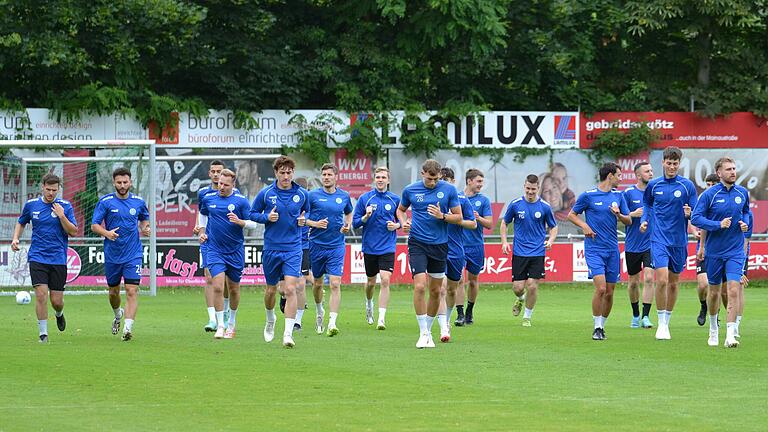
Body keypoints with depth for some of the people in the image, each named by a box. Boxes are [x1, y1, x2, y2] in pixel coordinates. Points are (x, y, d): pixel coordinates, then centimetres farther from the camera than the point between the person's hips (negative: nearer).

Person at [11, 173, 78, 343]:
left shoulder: (65, 206, -1)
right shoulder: (31, 205, 4)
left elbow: (73, 232, -3)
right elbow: (21, 222, 21)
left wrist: (62, 216, -16)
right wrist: (15, 238, 6)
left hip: (58, 259, 0)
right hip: (37, 257, 0)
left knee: (56, 300, 1)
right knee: (41, 294, -15)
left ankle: (59, 315, 38)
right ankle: (43, 333, -4)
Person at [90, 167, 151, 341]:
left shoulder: (139, 202, 3)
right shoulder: (105, 201, -3)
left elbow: (144, 219, 22)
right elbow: (94, 225, -6)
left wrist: (145, 228, 0)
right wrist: (107, 233, -25)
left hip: (133, 255, 0)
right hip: (112, 254, 0)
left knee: (132, 291, -14)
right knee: (113, 291, 14)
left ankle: (128, 327, -18)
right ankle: (118, 315, 44)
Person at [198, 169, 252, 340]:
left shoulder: (241, 201, -5)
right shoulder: (208, 199, 4)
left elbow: (252, 223, -4)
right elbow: (203, 214, 25)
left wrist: (239, 221, -22)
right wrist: (202, 232, 14)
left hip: (235, 251, 0)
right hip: (215, 250, 0)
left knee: (234, 289, 10)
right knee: (217, 286, -14)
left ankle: (231, 323, 30)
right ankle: (220, 326, -7)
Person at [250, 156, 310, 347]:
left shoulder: (302, 194, 0)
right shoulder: (265, 193, -4)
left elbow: (307, 211, 17)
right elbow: (253, 213, 6)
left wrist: (304, 219, -4)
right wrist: (267, 217, -13)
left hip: (293, 249, -1)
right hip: (271, 249, 1)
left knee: (290, 289, -14)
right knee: (271, 289, 13)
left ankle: (288, 333, -14)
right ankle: (270, 320, 42)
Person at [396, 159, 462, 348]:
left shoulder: (449, 190, -2)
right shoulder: (410, 190, -1)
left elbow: (458, 217, 2)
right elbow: (401, 209, 17)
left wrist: (442, 216, -16)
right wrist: (404, 222, -4)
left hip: (439, 245, 1)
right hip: (417, 244, -1)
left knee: (435, 290, 8)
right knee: (420, 286, -15)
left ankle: (428, 329, 25)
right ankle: (423, 333, -9)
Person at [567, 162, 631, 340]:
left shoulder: (618, 195, 10)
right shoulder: (588, 195, -2)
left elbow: (629, 221, 13)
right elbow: (571, 214, 8)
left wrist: (619, 214, -8)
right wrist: (584, 226, -9)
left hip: (613, 249, 4)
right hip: (594, 249, -4)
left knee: (609, 292, 4)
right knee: (600, 288, -16)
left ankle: (602, 326, 20)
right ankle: (597, 328, -5)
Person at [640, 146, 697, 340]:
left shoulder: (687, 185, -2)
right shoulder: (653, 185, 3)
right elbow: (647, 203, 22)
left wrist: (689, 214, -21)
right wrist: (644, 220, 5)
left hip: (679, 241, 1)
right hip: (659, 239, -1)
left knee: (673, 283, 9)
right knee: (662, 280, -15)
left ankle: (667, 322, 24)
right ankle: (661, 324, -7)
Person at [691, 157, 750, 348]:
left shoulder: (742, 193, 2)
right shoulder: (709, 194, -9)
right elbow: (696, 218, -12)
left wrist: (745, 223, -1)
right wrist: (718, 225, -22)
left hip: (735, 251, 1)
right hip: (714, 251, -1)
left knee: (733, 289, -13)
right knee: (714, 291, 11)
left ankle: (730, 335, -15)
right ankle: (713, 330, 33)